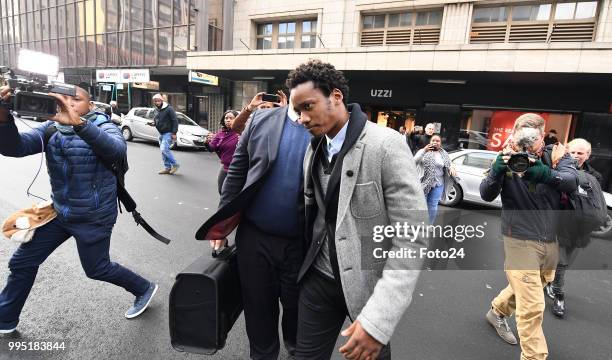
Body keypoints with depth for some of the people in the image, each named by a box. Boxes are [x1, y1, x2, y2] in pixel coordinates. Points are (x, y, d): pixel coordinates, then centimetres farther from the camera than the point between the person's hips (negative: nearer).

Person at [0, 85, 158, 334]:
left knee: (96, 269, 9)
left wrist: (78, 123, -48)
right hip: (60, 212, 6)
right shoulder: (51, 128, 0)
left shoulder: (104, 127, -13)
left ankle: (144, 289, 32)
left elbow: (117, 149, -37)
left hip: (93, 217, -5)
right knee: (22, 262, 14)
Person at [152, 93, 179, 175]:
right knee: (163, 150, 9)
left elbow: (175, 121, -15)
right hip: (161, 134, 9)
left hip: (168, 133, -8)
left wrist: (174, 133, -18)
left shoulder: (168, 109, -12)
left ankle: (175, 164, -5)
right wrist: (154, 122, 3)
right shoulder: (156, 110, 12)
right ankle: (167, 168, 17)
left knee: (164, 149, -19)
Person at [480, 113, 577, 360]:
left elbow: (572, 181, -23)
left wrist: (545, 173, -44)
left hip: (553, 240, 5)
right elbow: (486, 195, -19)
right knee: (532, 307, -7)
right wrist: (497, 171, -38)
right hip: (520, 240, -5)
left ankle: (497, 311, 50)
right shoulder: (507, 160, -11)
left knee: (529, 288, 25)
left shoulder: (556, 155, -4)